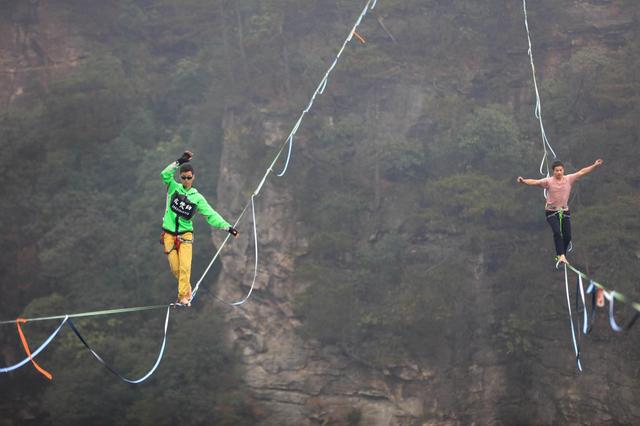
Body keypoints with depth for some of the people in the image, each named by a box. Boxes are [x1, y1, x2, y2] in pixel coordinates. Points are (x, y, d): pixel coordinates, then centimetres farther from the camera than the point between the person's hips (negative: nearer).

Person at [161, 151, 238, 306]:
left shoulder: (197, 197, 4)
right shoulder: (173, 187, 2)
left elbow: (211, 215, 1)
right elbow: (165, 175, -17)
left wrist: (228, 227, -8)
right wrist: (179, 162, -27)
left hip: (185, 235, 0)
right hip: (169, 235, 0)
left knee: (185, 267, -13)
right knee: (175, 268, 0)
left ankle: (184, 296, -8)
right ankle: (186, 290, 21)